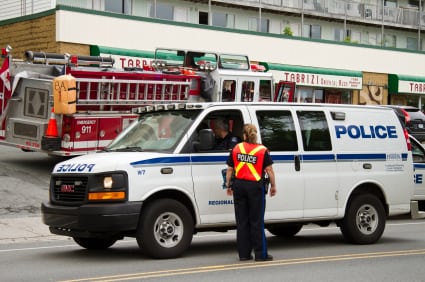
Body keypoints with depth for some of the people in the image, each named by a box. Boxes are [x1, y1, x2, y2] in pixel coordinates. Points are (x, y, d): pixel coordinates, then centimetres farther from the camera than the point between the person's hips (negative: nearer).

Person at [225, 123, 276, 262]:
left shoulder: (236, 149, 5)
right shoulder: (262, 150, -4)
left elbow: (229, 169, 8)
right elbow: (269, 170, -5)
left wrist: (228, 185, 17)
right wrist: (273, 186, 5)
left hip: (239, 185, 3)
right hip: (255, 187, -3)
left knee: (241, 220, 9)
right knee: (257, 221, 3)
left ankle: (243, 253, 12)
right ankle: (260, 254, 5)